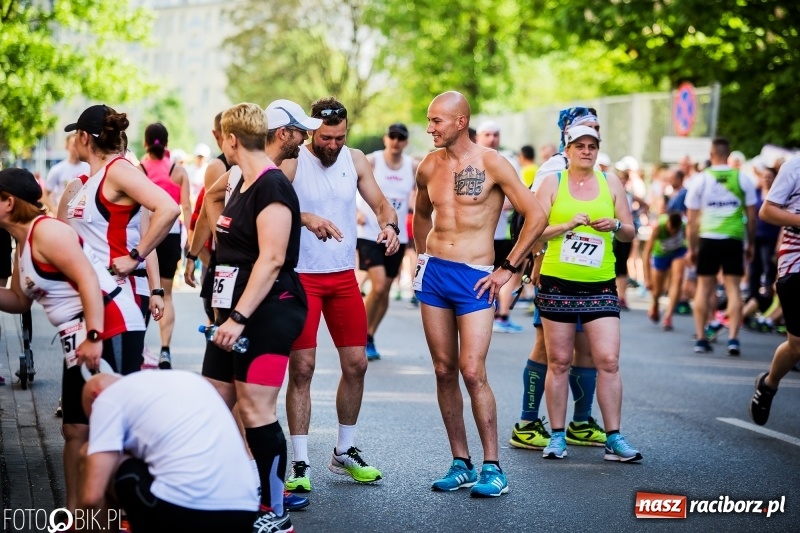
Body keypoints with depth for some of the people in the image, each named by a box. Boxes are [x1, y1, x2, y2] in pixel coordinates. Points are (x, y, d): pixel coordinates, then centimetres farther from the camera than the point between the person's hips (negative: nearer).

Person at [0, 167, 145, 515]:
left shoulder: (45, 231, -13)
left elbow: (87, 279, -20)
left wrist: (94, 337, -26)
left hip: (111, 329, -10)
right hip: (78, 338, 10)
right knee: (76, 429, 12)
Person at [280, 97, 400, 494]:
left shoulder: (355, 160, 5)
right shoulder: (292, 162, -10)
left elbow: (380, 203, 7)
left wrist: (390, 225, -16)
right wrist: (307, 218, -41)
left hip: (344, 277, 5)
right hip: (301, 278, -5)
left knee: (356, 364, 8)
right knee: (302, 368, -6)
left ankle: (344, 453, 24)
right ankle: (299, 464, 1)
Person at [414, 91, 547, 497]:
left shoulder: (491, 164, -7)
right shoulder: (429, 167, 7)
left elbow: (536, 216, -7)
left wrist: (509, 268, -7)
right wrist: (423, 255, 15)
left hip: (475, 278, -5)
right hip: (434, 273, 5)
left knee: (472, 372, -11)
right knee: (444, 371, 6)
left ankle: (492, 468, -2)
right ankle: (461, 464, 15)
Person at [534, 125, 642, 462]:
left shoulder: (610, 183, 9)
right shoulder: (553, 183, 4)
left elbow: (629, 233, 12)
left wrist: (616, 226, -10)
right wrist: (567, 225, -16)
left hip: (600, 285, 1)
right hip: (558, 283, -1)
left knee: (608, 361, -6)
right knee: (558, 362, 3)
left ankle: (614, 438, -1)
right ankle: (557, 436, 12)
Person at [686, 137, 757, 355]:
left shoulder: (700, 180, 2)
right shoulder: (742, 179, 3)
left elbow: (691, 219, 2)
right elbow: (752, 216, 4)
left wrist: (692, 248, 10)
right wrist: (751, 244, 15)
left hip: (708, 239, 0)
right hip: (734, 239, 0)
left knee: (704, 288, 9)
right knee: (733, 288, 4)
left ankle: (701, 339, 9)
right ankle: (733, 338, -4)